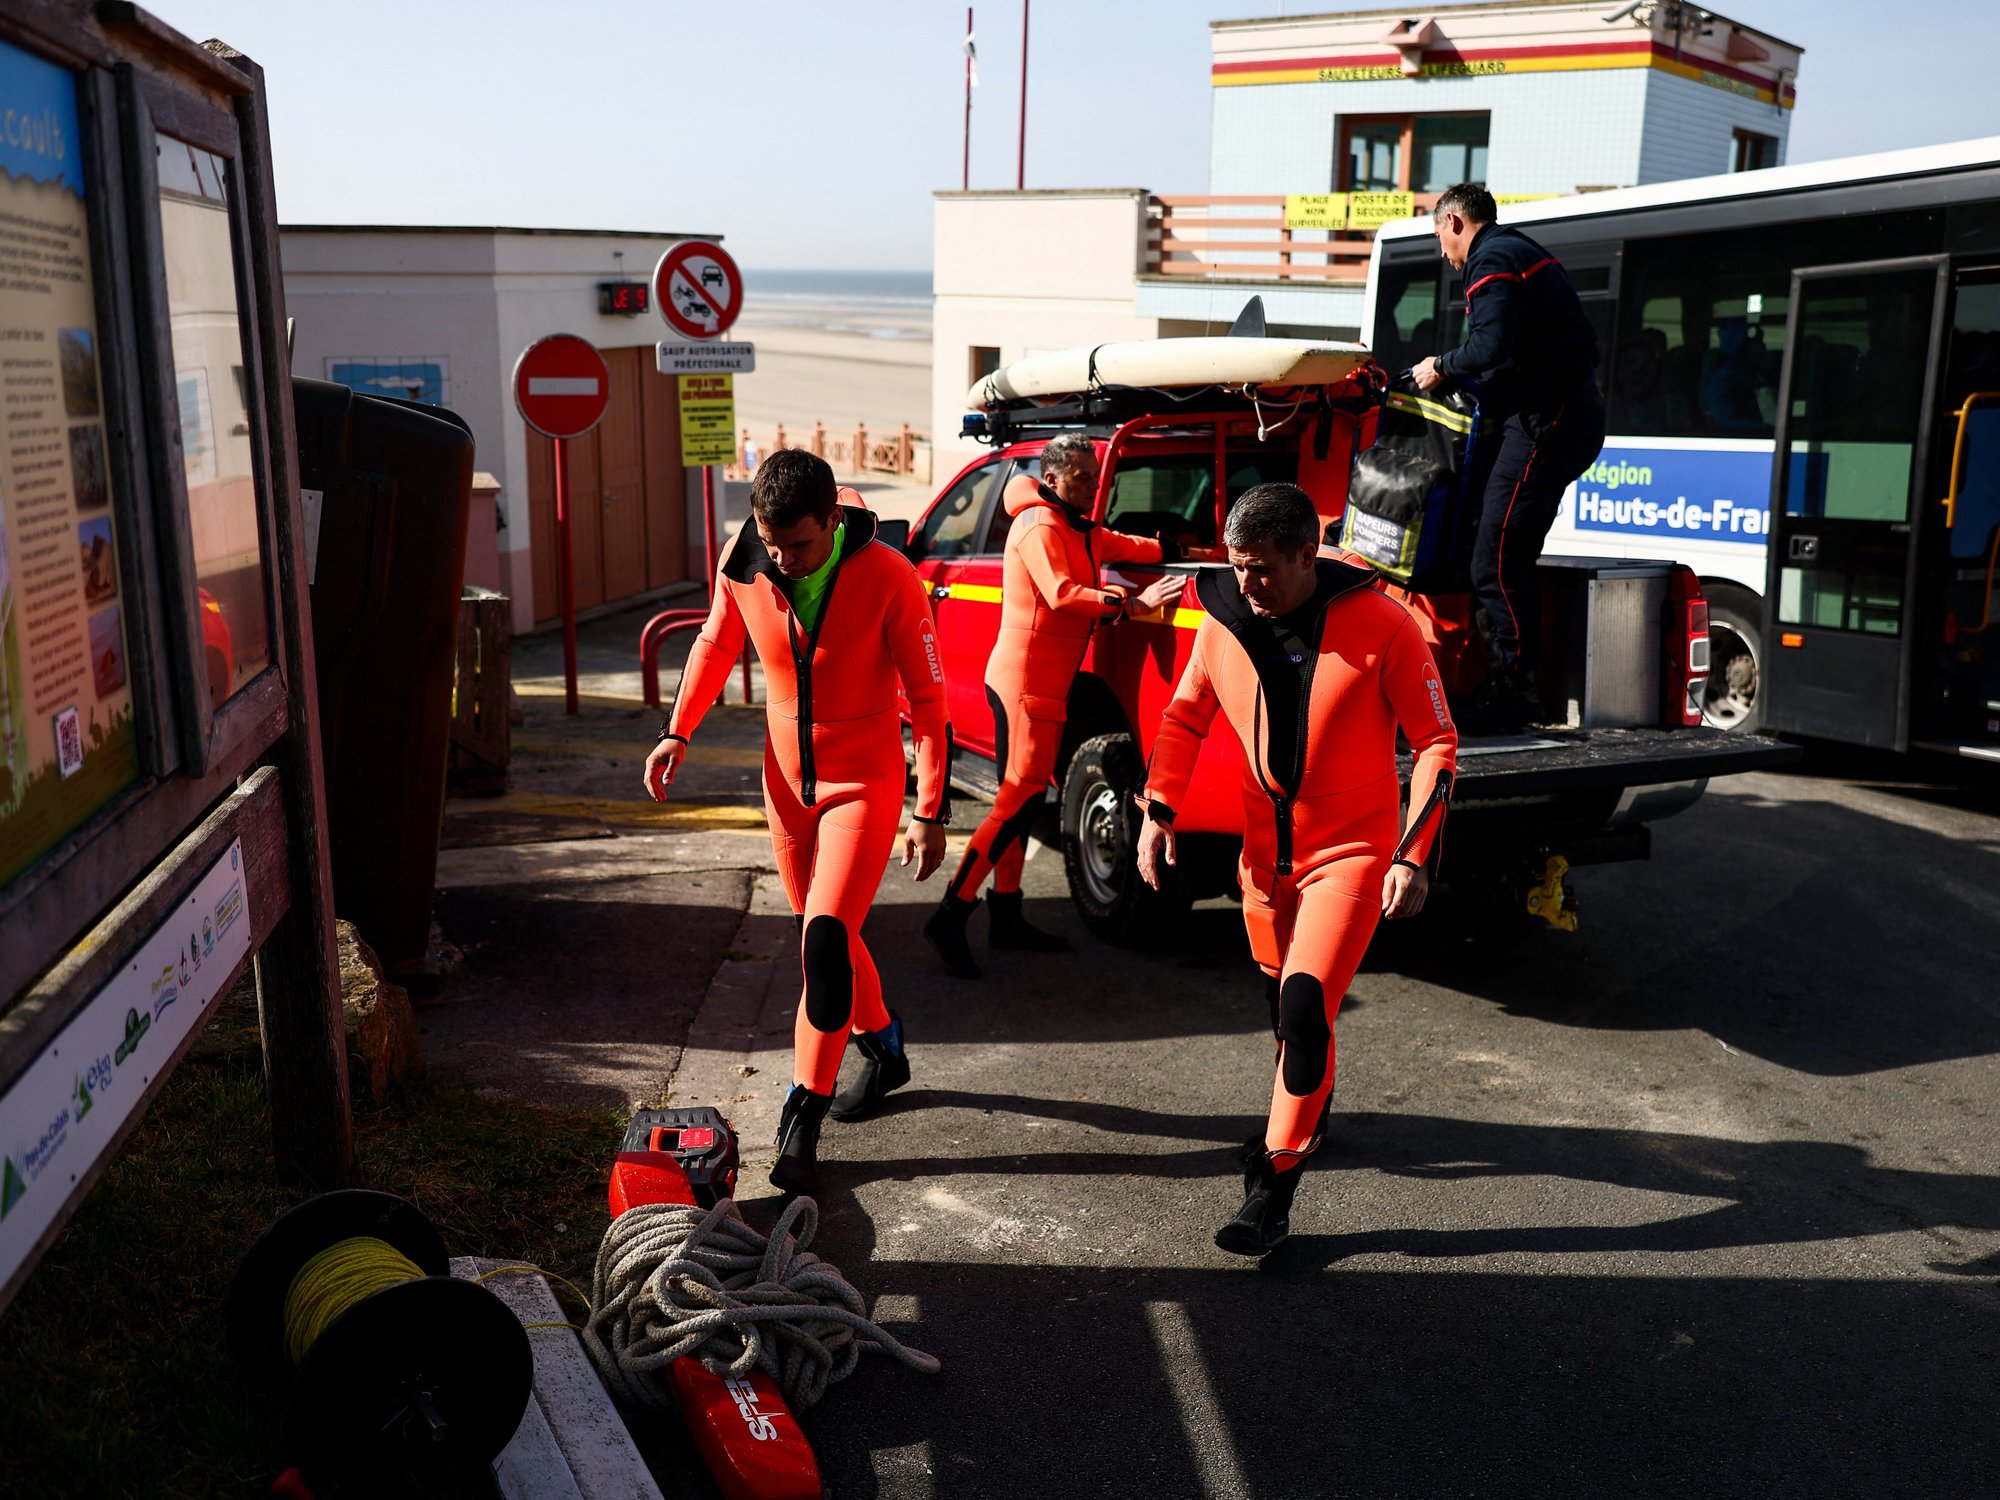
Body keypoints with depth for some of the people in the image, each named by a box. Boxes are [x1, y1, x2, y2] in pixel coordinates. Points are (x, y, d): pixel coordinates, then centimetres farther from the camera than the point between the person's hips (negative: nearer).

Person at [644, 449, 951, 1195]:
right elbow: (717, 643, 11)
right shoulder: (742, 564, -10)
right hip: (788, 781, 5)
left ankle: (801, 1121, -5)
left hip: (864, 783, -5)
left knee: (824, 940, -16)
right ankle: (883, 1050, 41)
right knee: (827, 937, 16)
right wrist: (678, 730, 3)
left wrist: (932, 810, -12)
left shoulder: (886, 576, -20)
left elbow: (926, 694, -13)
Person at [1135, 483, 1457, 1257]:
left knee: (1305, 1009, -16)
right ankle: (1304, 1107, 48)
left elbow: (1437, 743, -11)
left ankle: (1272, 1191, -3)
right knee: (1281, 998, 19)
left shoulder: (1381, 627, -18)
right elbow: (1185, 719, 9)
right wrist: (1158, 809, -2)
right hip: (1266, 848, 5)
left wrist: (1415, 856, -18)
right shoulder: (1225, 622, -7)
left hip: (1352, 851, -5)